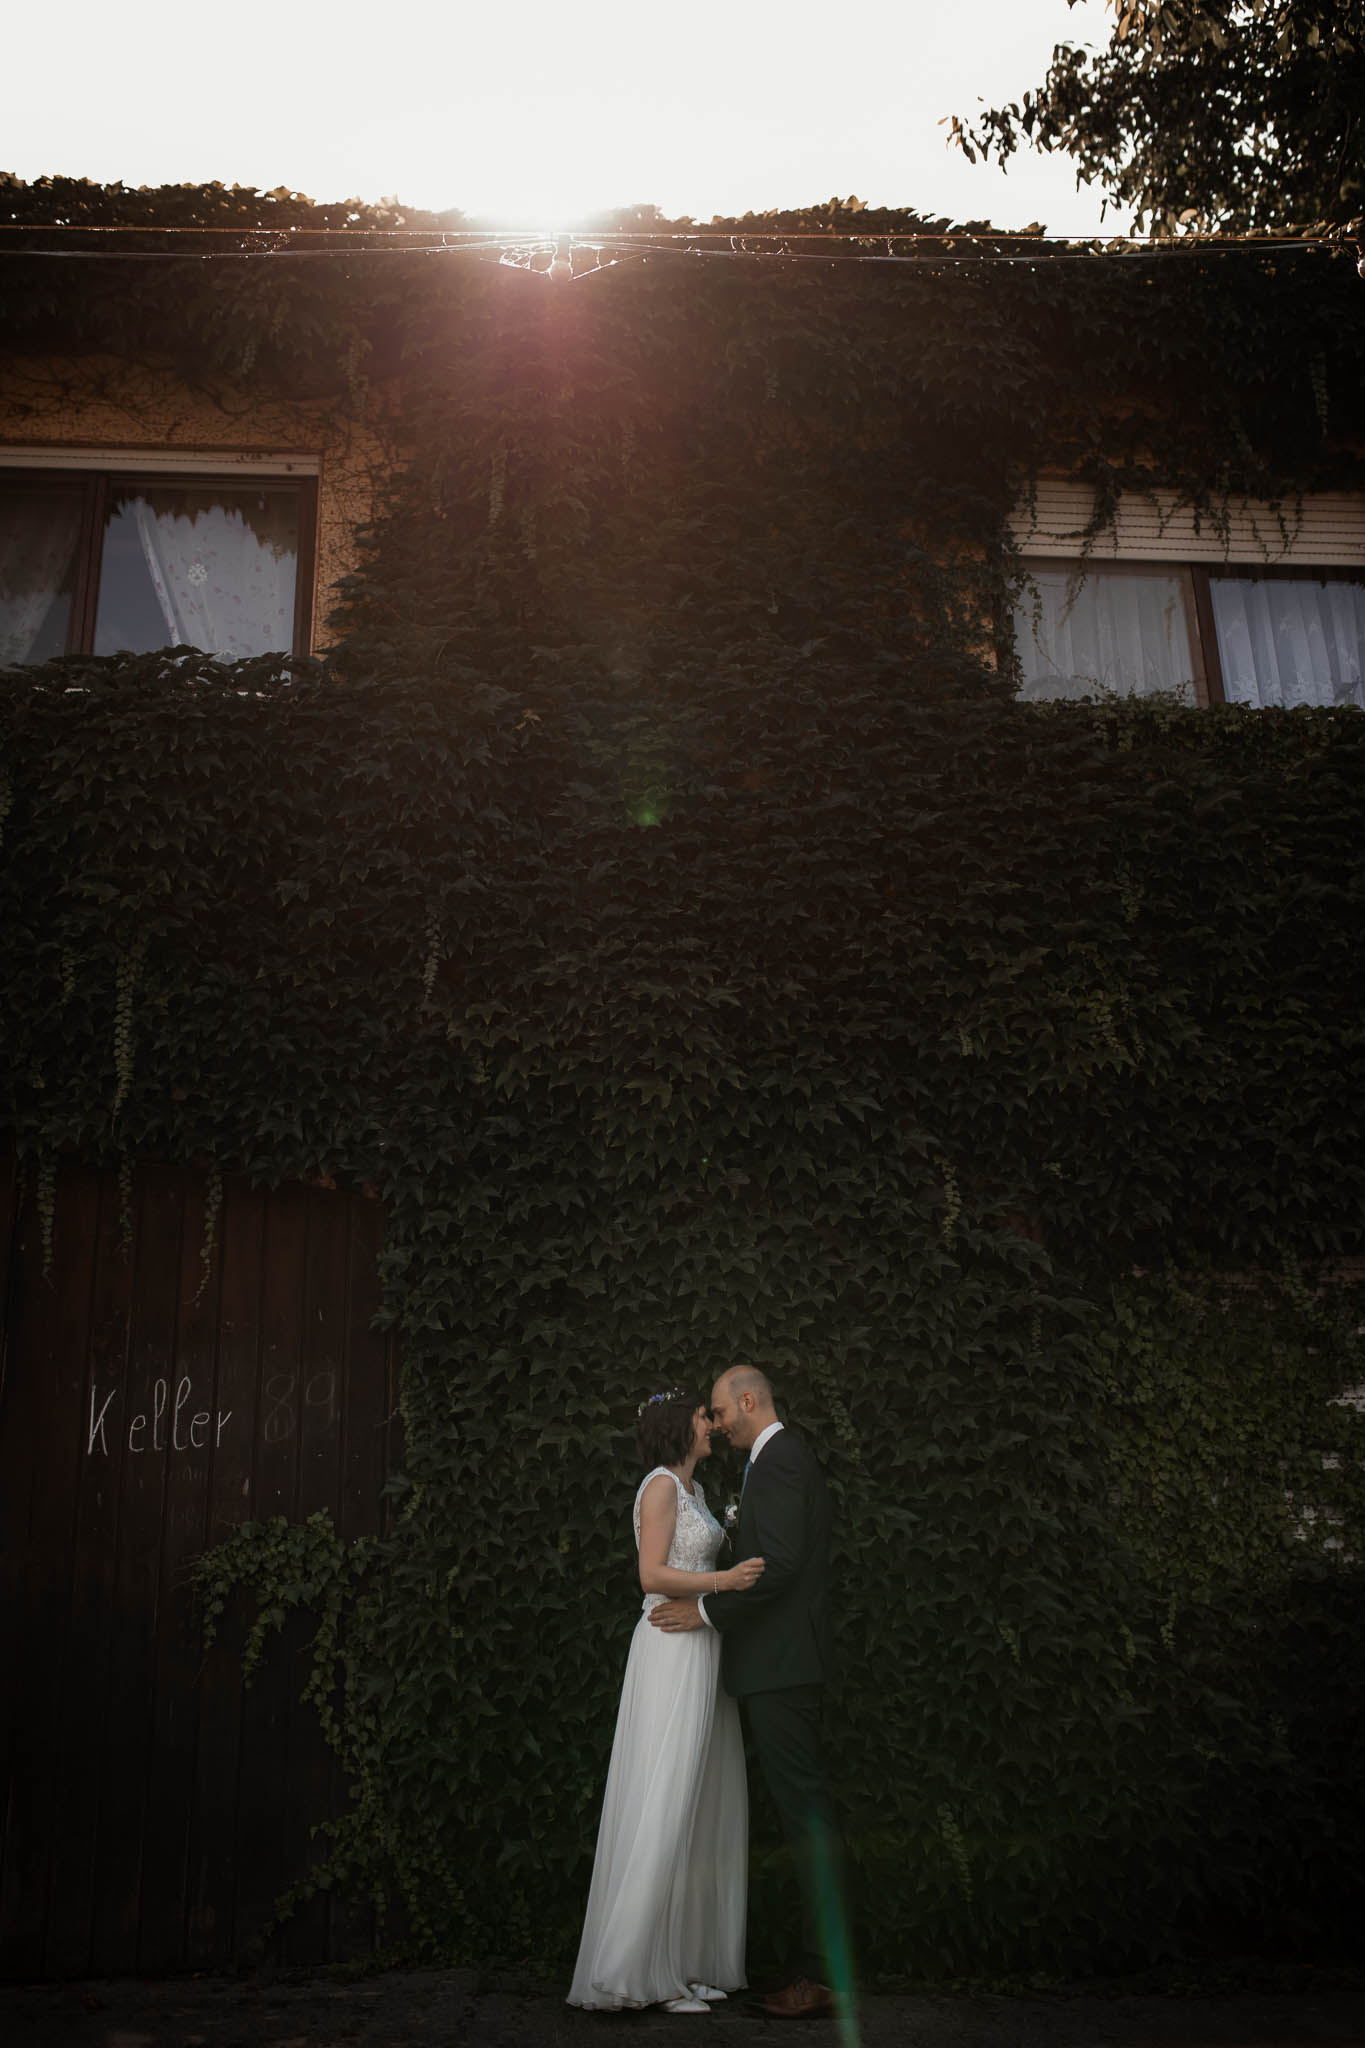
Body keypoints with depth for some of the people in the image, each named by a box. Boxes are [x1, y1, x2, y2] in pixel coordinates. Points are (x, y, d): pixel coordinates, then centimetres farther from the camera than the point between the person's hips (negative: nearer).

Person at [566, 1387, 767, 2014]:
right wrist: (723, 1580, -26)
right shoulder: (660, 1484, -10)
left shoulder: (693, 1489, 17)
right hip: (671, 1651, -9)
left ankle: (683, 1961, 13)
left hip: (701, 1651, 9)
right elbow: (652, 1575, -18)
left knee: (703, 1805, 8)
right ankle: (630, 1970, -5)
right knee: (661, 1804, -10)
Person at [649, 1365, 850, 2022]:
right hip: (787, 1660, 11)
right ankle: (825, 1961, 18)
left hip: (779, 1664, -11)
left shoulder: (777, 1459, -14)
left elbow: (779, 1562, -22)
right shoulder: (789, 1457, 19)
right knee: (804, 1804, 12)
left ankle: (824, 1974, -2)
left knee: (803, 1807, -7)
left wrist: (708, 1611, -16)